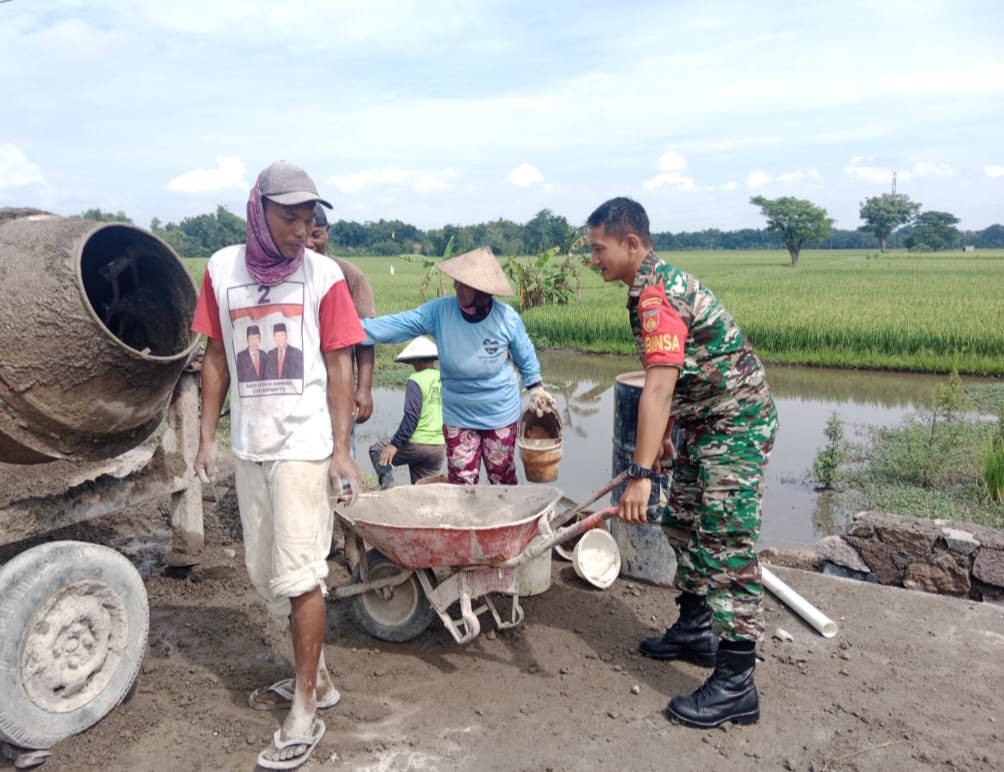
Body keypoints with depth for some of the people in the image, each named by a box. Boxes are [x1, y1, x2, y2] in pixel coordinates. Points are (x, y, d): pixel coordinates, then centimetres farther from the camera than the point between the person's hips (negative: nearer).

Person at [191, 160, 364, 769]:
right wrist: (208, 437, 8)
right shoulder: (223, 269, 5)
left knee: (299, 573, -3)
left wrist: (341, 450, -9)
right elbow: (217, 357, 10)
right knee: (266, 570, 14)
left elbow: (339, 366, -5)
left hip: (305, 443, -5)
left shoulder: (324, 275, -6)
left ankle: (306, 712, 10)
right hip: (250, 444, 5)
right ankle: (315, 677, 32)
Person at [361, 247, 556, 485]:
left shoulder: (506, 317, -17)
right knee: (461, 483, 6)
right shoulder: (440, 311, -16)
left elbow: (525, 354, 1)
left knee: (503, 480, 14)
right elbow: (397, 324, -22)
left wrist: (535, 388, 5)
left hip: (500, 413, -1)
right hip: (458, 416, 1)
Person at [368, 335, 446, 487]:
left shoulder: (416, 380, -11)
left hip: (418, 444, -6)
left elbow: (411, 416, -18)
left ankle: (388, 486, -4)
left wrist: (395, 444, -15)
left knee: (377, 450, 14)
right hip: (440, 447, 6)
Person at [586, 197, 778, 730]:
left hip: (736, 424, -11)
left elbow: (658, 388, -34)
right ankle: (695, 630, 32)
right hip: (705, 423, 11)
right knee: (682, 524, 17)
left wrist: (641, 473, -38)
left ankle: (735, 685, -4)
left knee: (725, 544, -10)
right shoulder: (658, 281, 9)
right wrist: (664, 435, 24)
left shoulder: (656, 294, -23)